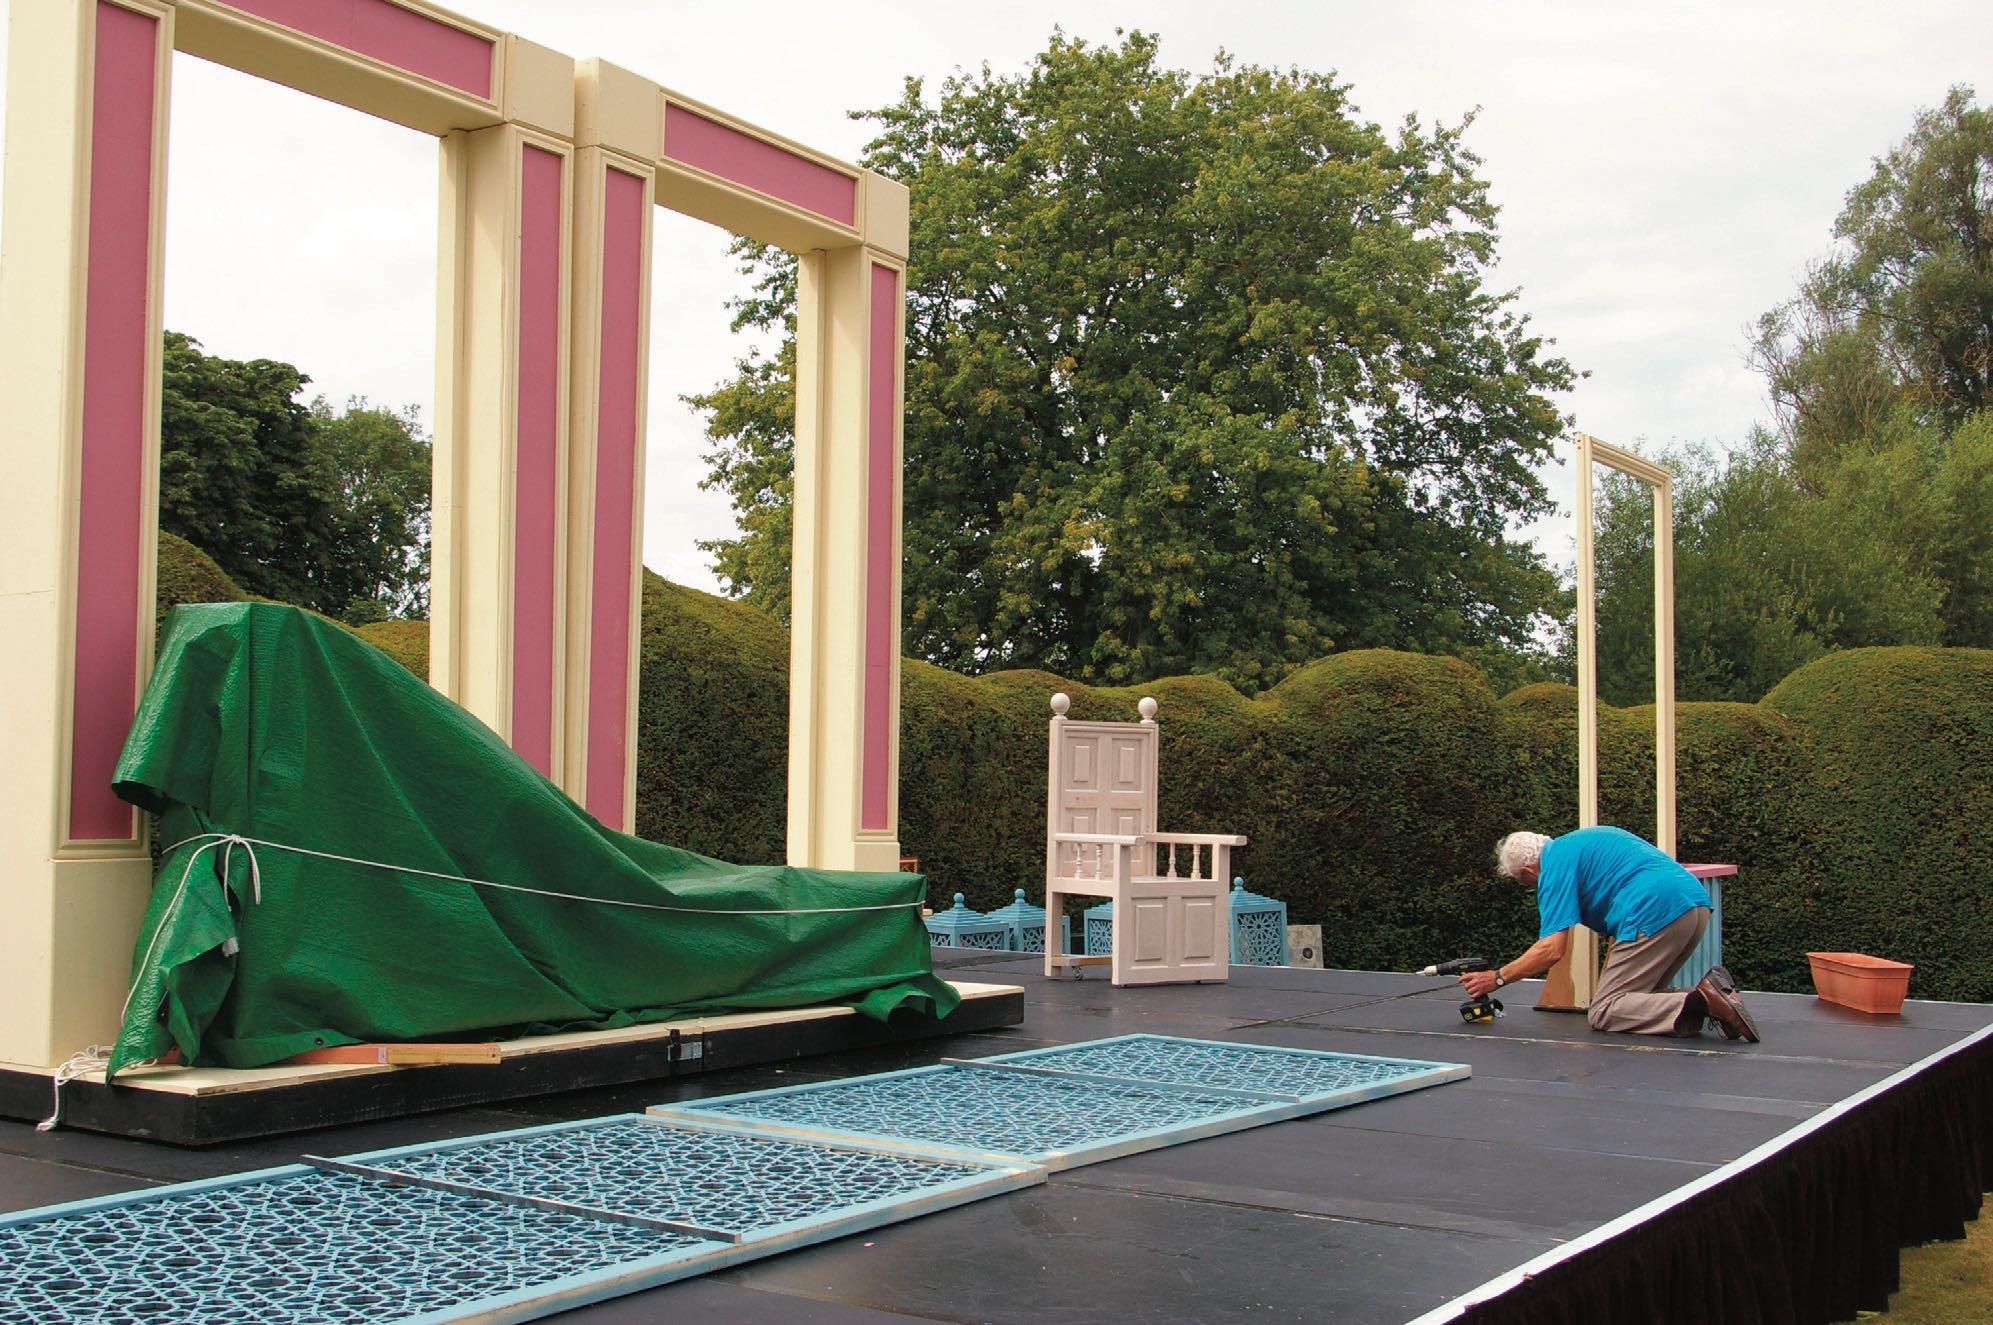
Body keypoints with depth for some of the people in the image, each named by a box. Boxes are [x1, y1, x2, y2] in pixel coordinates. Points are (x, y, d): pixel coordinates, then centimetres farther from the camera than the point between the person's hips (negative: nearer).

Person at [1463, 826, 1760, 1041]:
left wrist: (1497, 979, 4)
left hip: (1657, 913, -9)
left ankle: (1702, 1002, -24)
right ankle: (1709, 994, -6)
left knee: (1604, 1013, -5)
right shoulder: (1580, 842, 29)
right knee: (1640, 997, 16)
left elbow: (1552, 950, -8)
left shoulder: (1554, 864, 1)